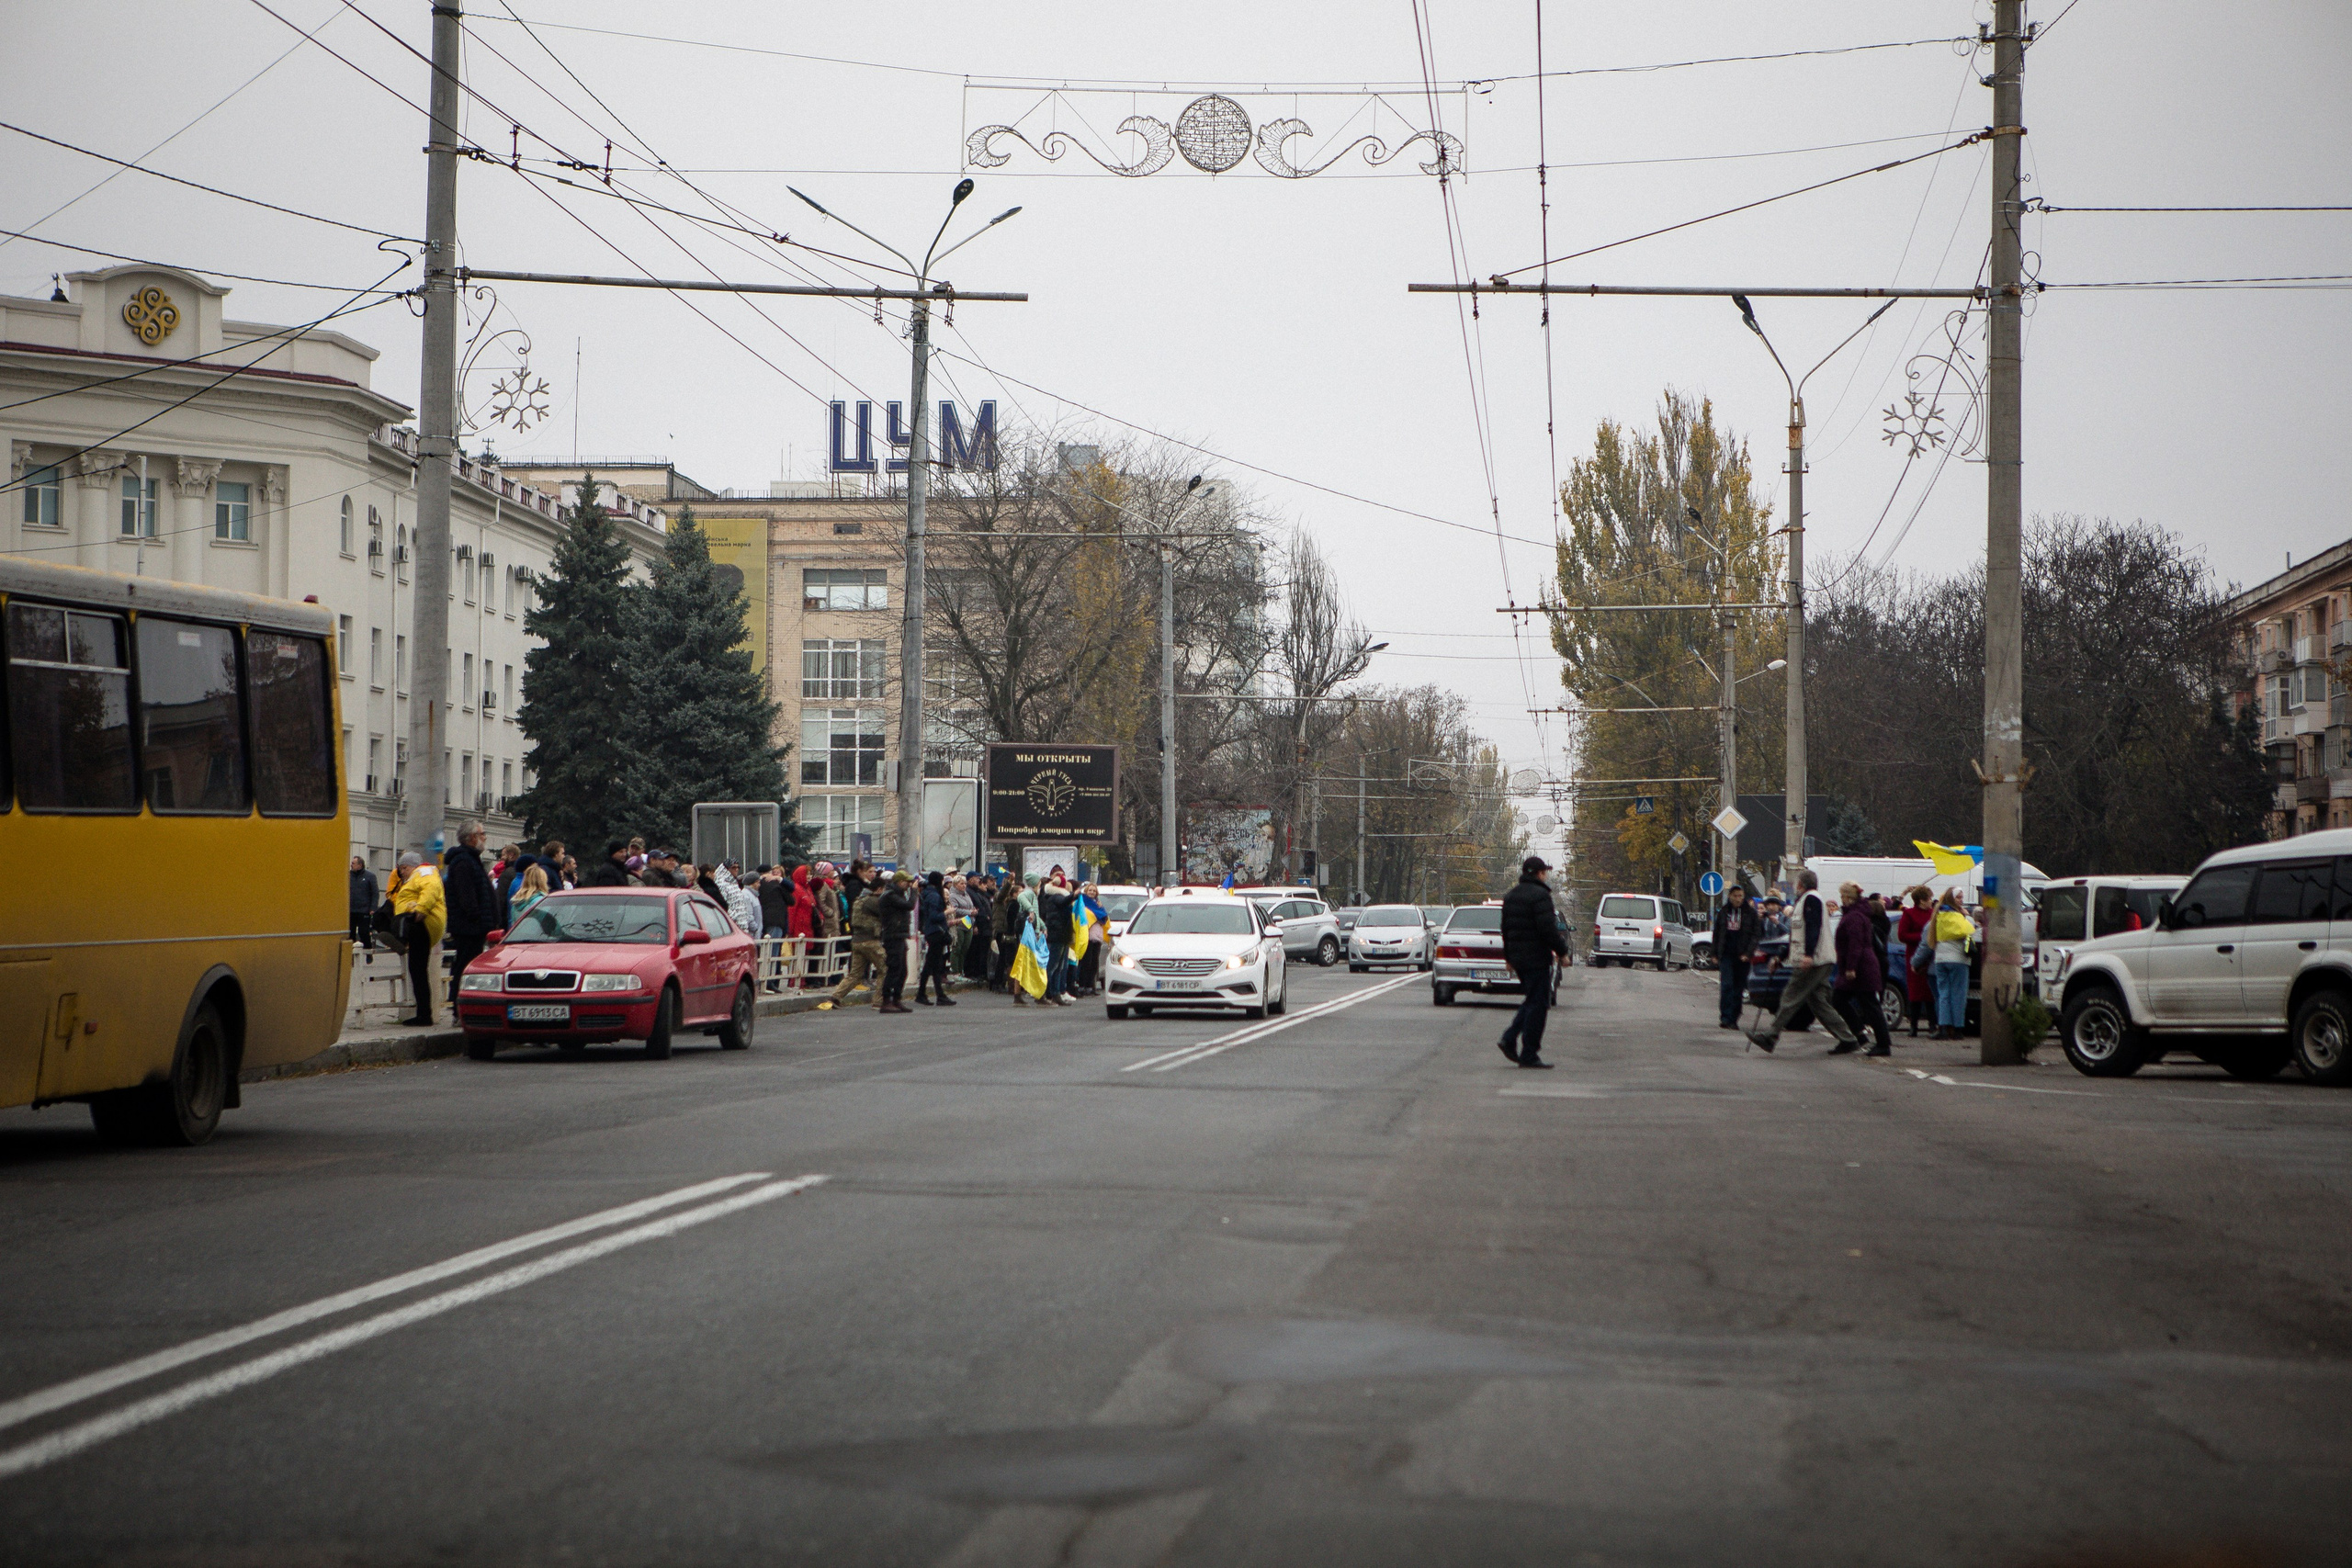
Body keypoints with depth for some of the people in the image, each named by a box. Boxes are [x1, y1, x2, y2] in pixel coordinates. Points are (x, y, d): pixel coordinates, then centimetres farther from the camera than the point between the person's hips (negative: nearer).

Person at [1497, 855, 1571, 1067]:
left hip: (1518, 959, 9)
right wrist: (1562, 951, -8)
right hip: (1537, 959, -9)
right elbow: (1548, 929, -19)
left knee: (1532, 1001, 19)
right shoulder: (1539, 895, -14)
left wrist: (1509, 957, 27)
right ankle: (1529, 1055, -3)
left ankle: (1509, 1039, 7)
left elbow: (1506, 929, 20)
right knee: (1537, 1004, -3)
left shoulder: (1511, 895, 14)